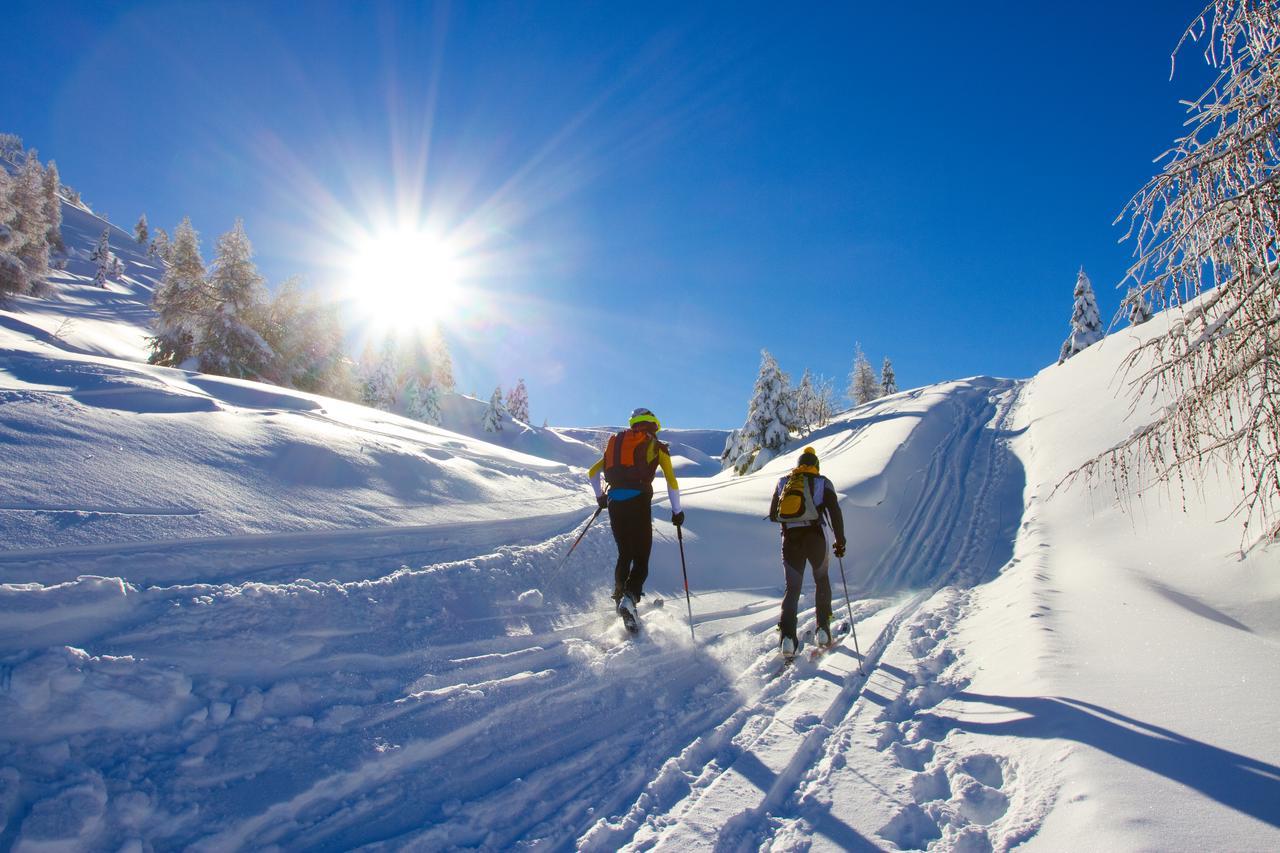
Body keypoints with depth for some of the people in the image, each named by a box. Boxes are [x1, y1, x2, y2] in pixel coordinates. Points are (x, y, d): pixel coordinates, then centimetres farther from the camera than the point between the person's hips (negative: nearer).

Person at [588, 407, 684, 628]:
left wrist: (600, 497, 38)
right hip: (638, 502, -4)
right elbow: (672, 482, 2)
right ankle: (630, 598, -21)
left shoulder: (616, 443, 22)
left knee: (624, 555, 21)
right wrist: (677, 511, 11)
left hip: (615, 502, 4)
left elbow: (592, 473, 24)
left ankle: (619, 597, 14)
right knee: (641, 558, 0)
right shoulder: (657, 447, 9)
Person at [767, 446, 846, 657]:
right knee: (822, 581, 23)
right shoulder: (822, 483, 7)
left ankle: (788, 636, -10)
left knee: (792, 587, 8)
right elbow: (835, 513, -4)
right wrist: (840, 541, 2)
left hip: (790, 540, 2)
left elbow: (772, 515, 17)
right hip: (816, 538, -1)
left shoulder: (783, 483, 14)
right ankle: (823, 628, 15)